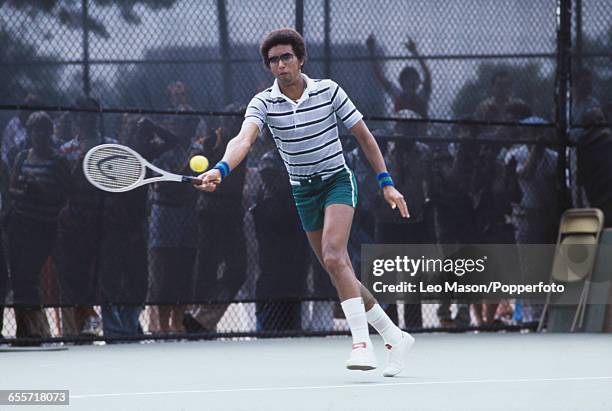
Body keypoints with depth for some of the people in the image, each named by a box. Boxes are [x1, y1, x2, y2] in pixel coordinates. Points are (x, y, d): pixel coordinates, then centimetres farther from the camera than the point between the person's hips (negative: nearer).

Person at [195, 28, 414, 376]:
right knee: (342, 275, 7)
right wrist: (221, 170, -45)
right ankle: (395, 337, 20)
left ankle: (362, 343, -29)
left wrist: (387, 183, -3)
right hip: (303, 191, 4)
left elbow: (364, 136, 0)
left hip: (337, 181, -4)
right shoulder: (263, 103, -6)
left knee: (334, 257, -27)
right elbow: (244, 139, -24)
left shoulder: (328, 91, -9)